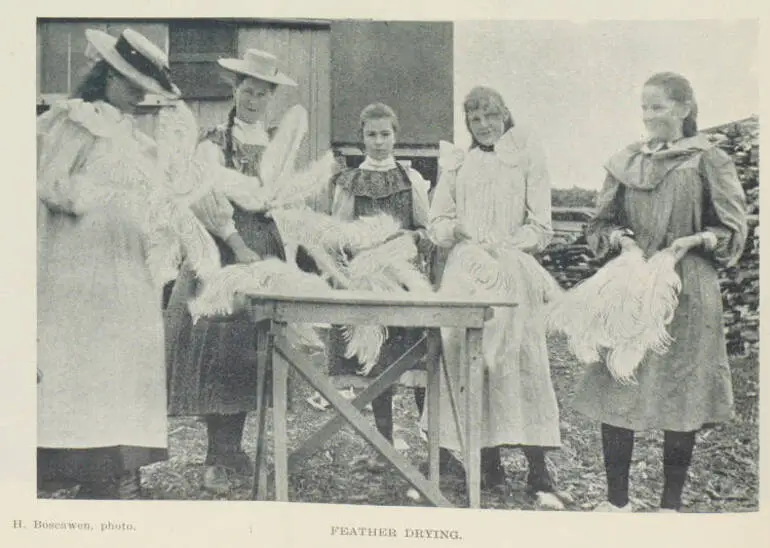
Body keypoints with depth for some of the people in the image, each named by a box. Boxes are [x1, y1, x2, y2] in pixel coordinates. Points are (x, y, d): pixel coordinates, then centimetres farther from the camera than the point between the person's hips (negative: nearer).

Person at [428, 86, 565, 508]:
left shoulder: (527, 158, 9)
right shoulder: (457, 164, 18)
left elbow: (540, 228, 2)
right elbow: (436, 223, 14)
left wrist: (504, 245, -13)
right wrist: (457, 230, -7)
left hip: (512, 272, -3)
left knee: (520, 362, -9)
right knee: (467, 362, -3)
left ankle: (538, 473, -6)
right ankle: (488, 463, 7)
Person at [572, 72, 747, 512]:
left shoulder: (708, 161, 2)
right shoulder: (626, 163, 12)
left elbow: (731, 229, 3)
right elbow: (601, 223, 15)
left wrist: (695, 239, -15)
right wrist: (619, 237, -6)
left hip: (687, 291, -3)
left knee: (681, 392, 2)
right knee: (616, 389, 0)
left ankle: (672, 502, 16)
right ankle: (617, 499, 13)